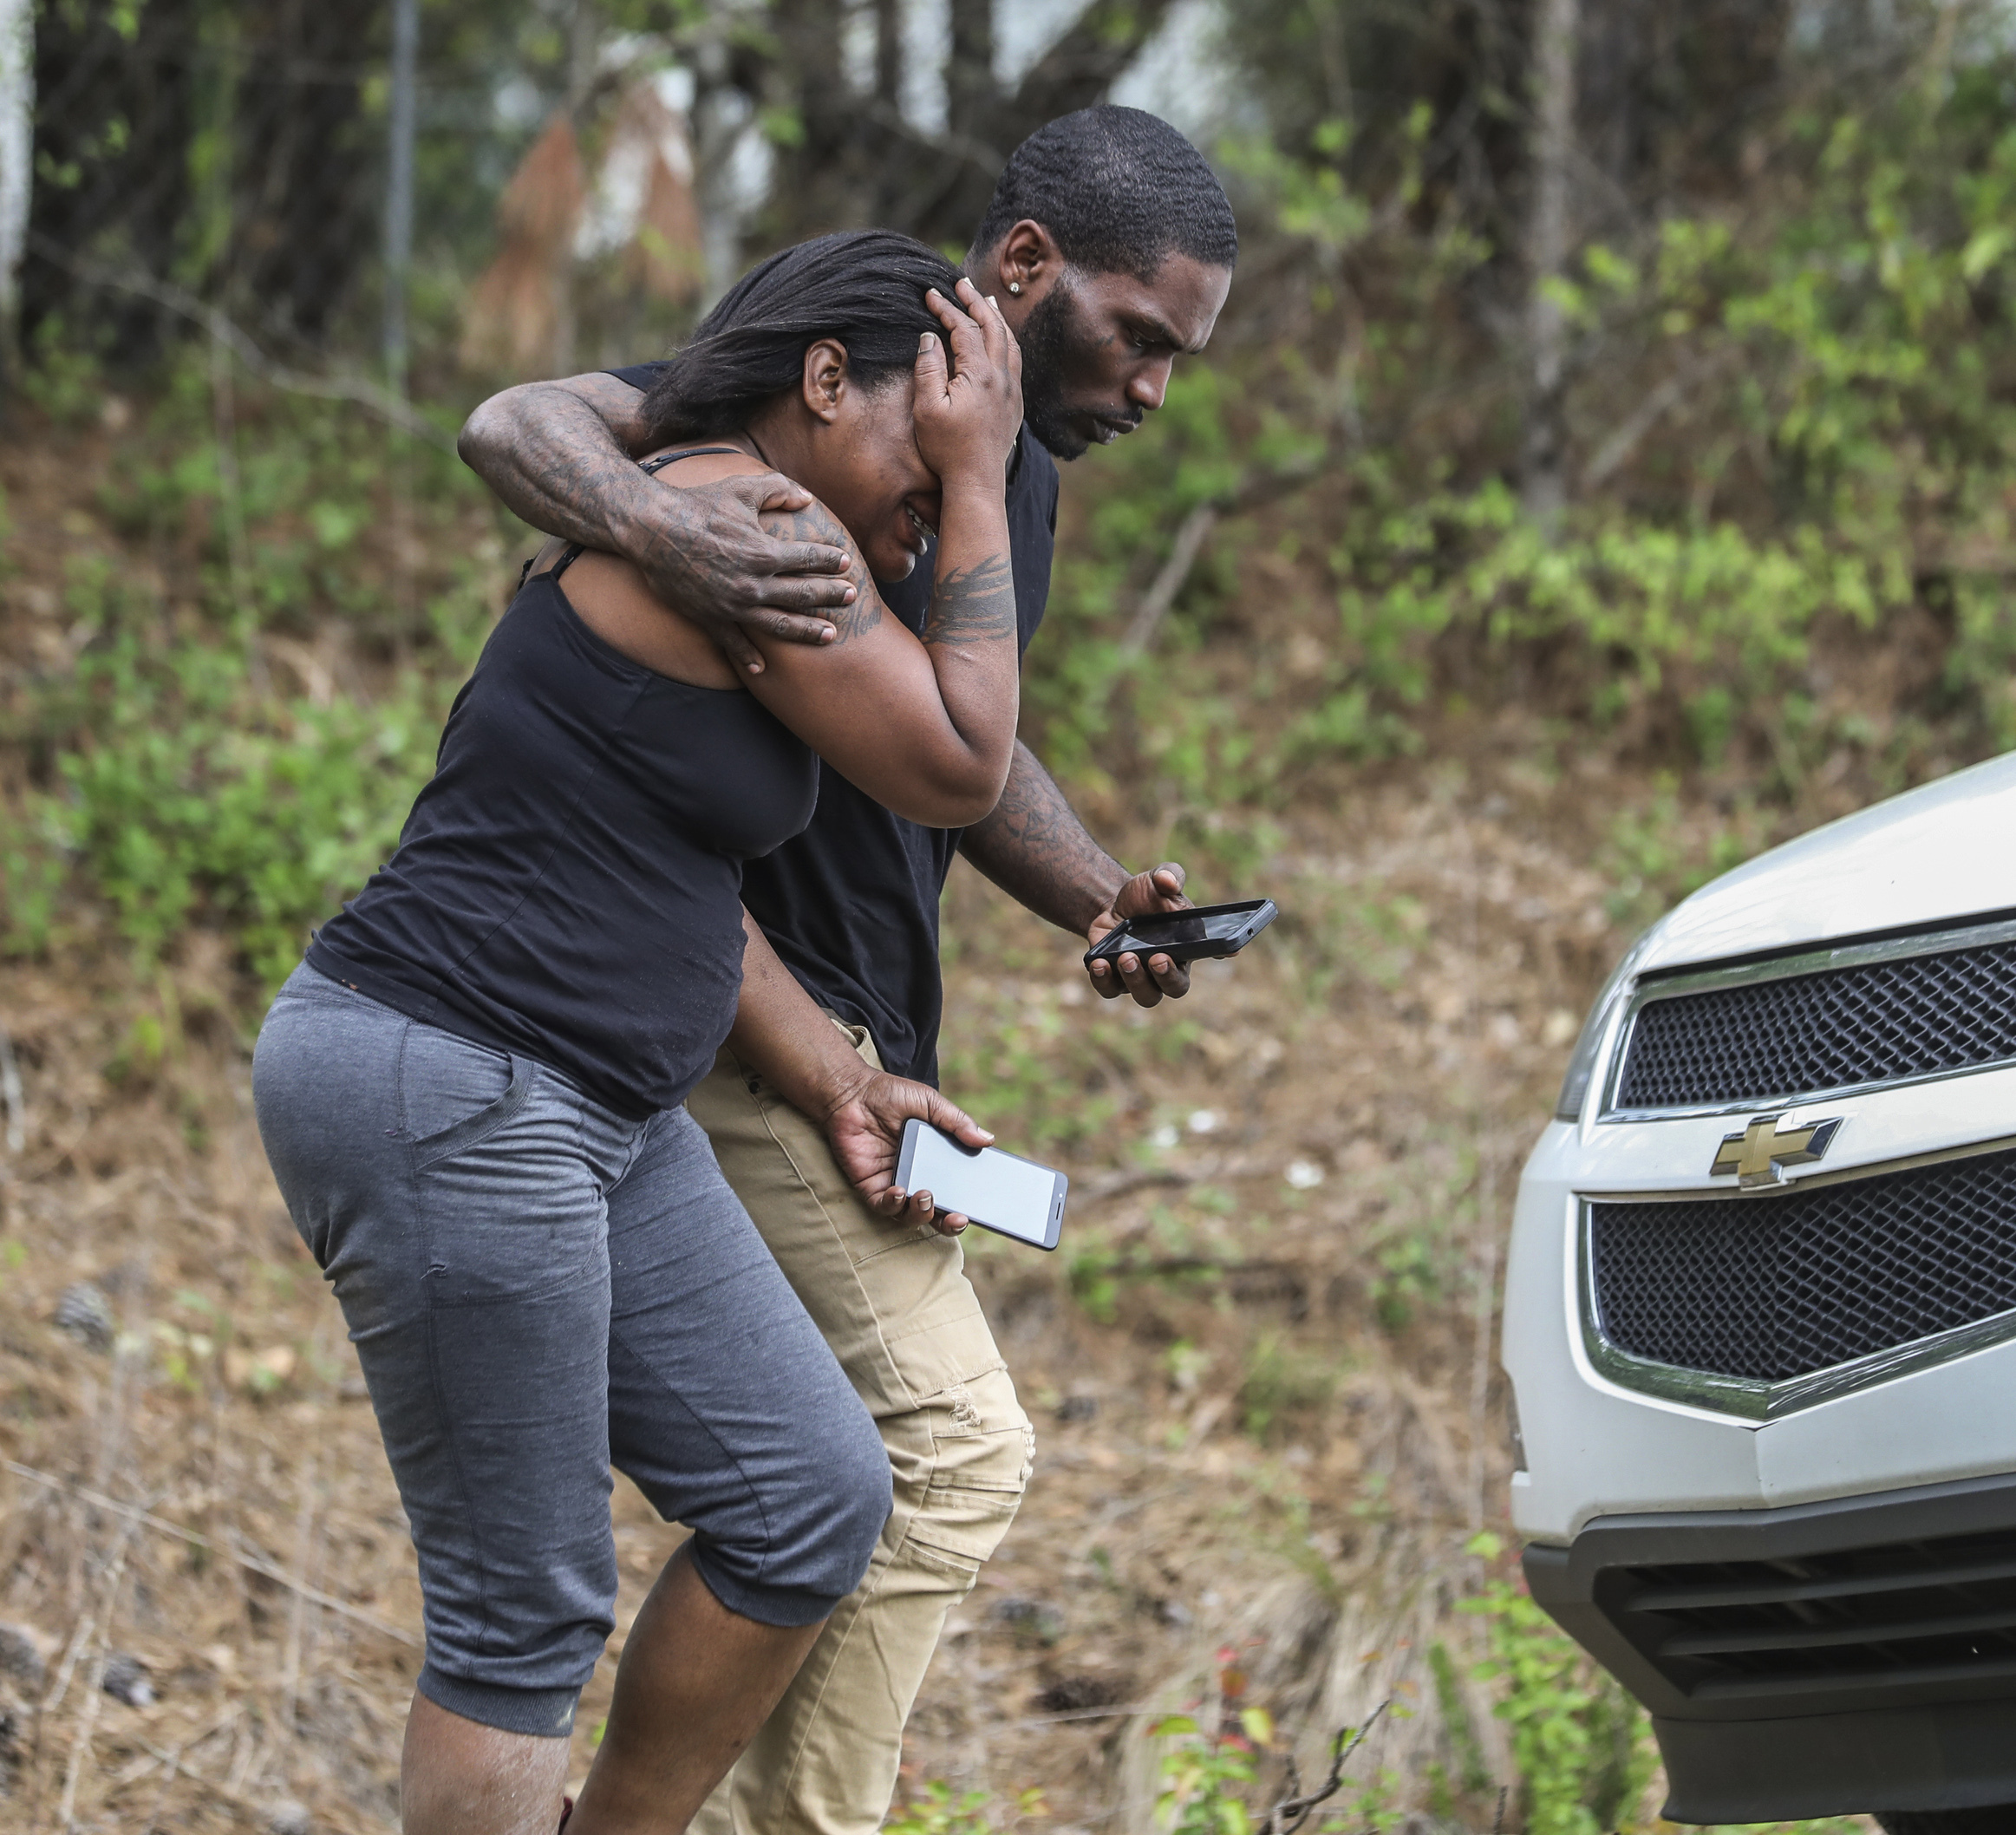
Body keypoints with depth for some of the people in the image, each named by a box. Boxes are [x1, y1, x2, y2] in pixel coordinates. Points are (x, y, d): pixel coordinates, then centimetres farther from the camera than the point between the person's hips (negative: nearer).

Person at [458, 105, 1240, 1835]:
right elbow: (514, 422, -25)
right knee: (951, 1447, -14)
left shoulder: (1023, 477, 12)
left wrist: (1098, 898, 4)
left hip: (851, 1031, 10)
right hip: (732, 1022, -10)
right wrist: (662, 532, -46)